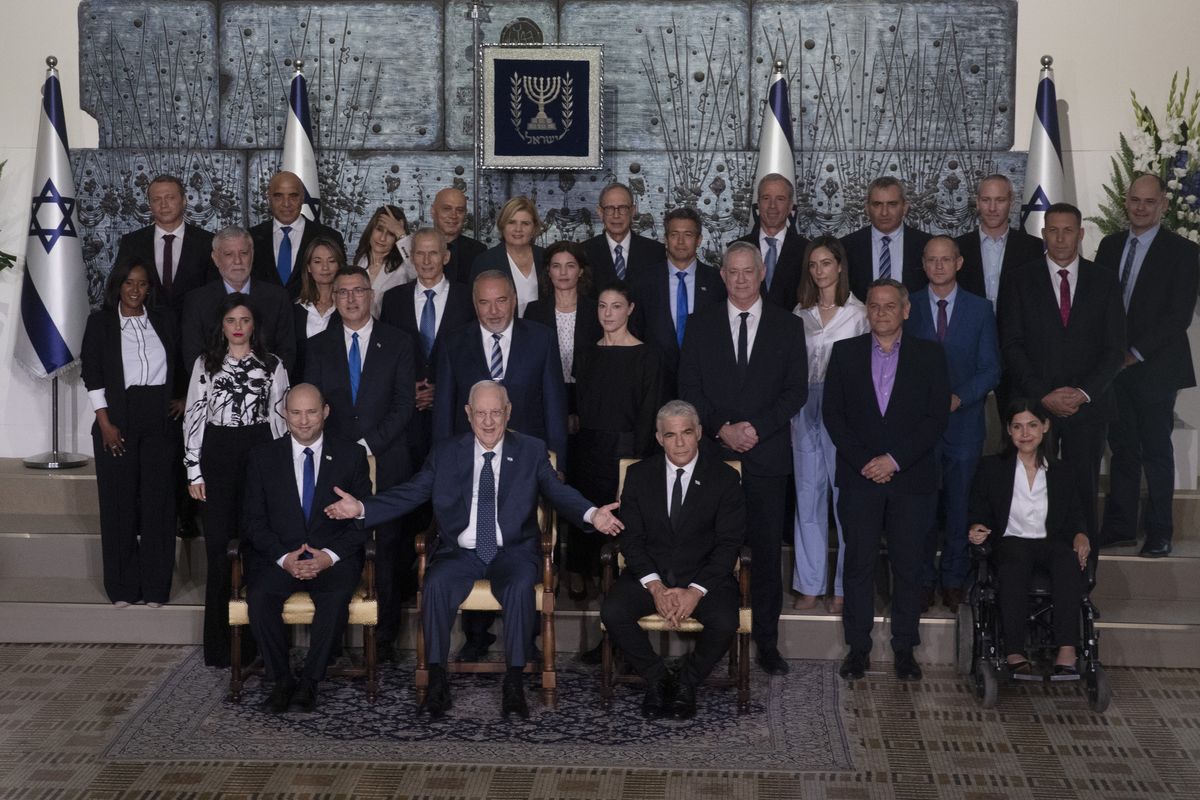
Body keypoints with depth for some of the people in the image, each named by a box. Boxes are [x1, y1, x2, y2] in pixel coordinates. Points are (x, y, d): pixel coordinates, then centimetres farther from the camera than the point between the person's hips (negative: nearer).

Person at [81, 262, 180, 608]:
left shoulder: (165, 320, 10)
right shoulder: (100, 322, 4)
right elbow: (92, 372, -1)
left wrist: (184, 398, 5)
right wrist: (105, 422, -8)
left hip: (160, 420, 2)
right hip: (118, 419, -2)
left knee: (158, 499, -1)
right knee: (119, 500, 1)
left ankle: (155, 586, 6)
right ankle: (122, 586, 8)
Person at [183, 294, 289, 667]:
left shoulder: (272, 365, 7)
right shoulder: (206, 364, 7)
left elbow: (280, 417, 7)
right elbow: (193, 415, 6)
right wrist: (194, 471, 1)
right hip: (217, 454, 0)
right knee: (219, 545, 0)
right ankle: (220, 645, 8)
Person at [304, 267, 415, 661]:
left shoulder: (397, 343, 6)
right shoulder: (318, 346, 12)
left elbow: (403, 406, 0)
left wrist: (368, 445, -9)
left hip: (386, 463, -1)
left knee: (388, 550, -2)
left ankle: (386, 635, 6)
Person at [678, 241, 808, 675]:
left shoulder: (787, 326, 7)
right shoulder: (701, 325, 9)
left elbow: (797, 390, 2)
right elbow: (689, 389, 5)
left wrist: (755, 428, -10)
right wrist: (722, 429, -9)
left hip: (767, 455, 0)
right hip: (714, 453, 0)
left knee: (766, 552, 1)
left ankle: (767, 639, 9)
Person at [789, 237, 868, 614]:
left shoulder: (858, 313, -1)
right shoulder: (800, 313, 11)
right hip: (805, 409, 4)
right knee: (808, 496, 6)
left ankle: (844, 587, 7)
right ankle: (810, 586, 13)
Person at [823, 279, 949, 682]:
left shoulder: (929, 354, 5)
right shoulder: (845, 352, 8)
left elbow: (937, 416, -2)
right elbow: (833, 414, 3)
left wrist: (894, 460, -10)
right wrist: (863, 461, -8)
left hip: (912, 478, -1)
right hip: (859, 478, 1)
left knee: (908, 565, 2)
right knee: (858, 562, 1)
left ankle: (904, 647, 11)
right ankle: (858, 646, 10)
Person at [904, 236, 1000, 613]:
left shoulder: (980, 309, 5)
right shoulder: (908, 307, 5)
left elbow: (990, 369, 3)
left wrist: (959, 398, -12)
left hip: (964, 421, 0)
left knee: (960, 504, 5)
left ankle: (954, 581, 16)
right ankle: (922, 580, 11)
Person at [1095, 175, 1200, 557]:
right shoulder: (1110, 246, 12)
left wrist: (1136, 353, -13)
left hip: (1155, 367, -4)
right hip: (1115, 365, 4)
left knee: (1156, 452, 2)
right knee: (1122, 449, 8)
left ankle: (1159, 533, 9)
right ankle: (1120, 527, 15)